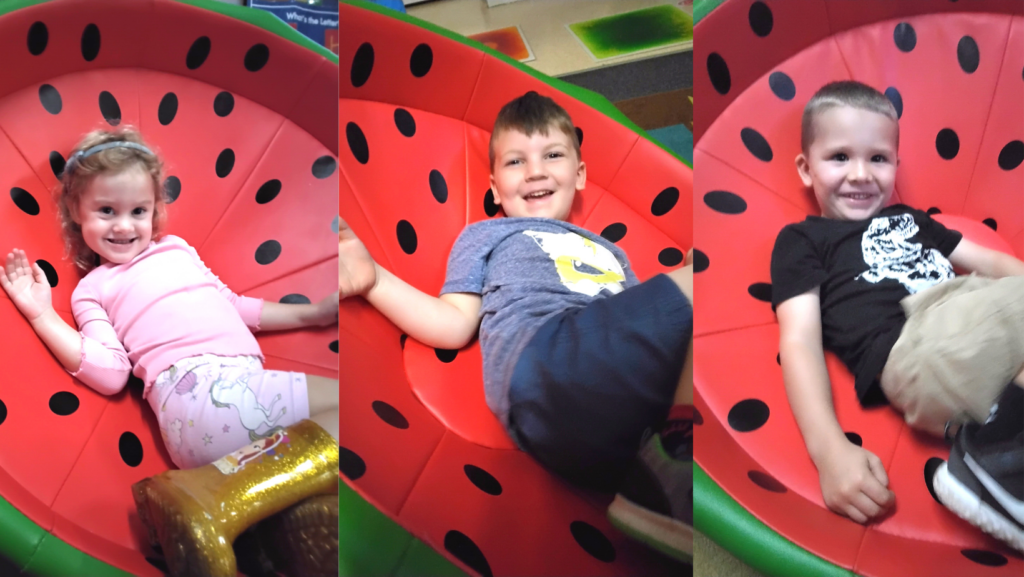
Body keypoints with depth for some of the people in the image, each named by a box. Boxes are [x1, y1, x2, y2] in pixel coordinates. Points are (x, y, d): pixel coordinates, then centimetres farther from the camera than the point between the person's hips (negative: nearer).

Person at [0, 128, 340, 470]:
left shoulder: (176, 248, 28)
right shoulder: (92, 289, 15)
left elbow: (231, 304, 32)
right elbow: (111, 374, 1)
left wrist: (310, 314, 27)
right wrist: (43, 316, -2)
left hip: (243, 378, 6)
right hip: (196, 387, -6)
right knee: (336, 396, -21)